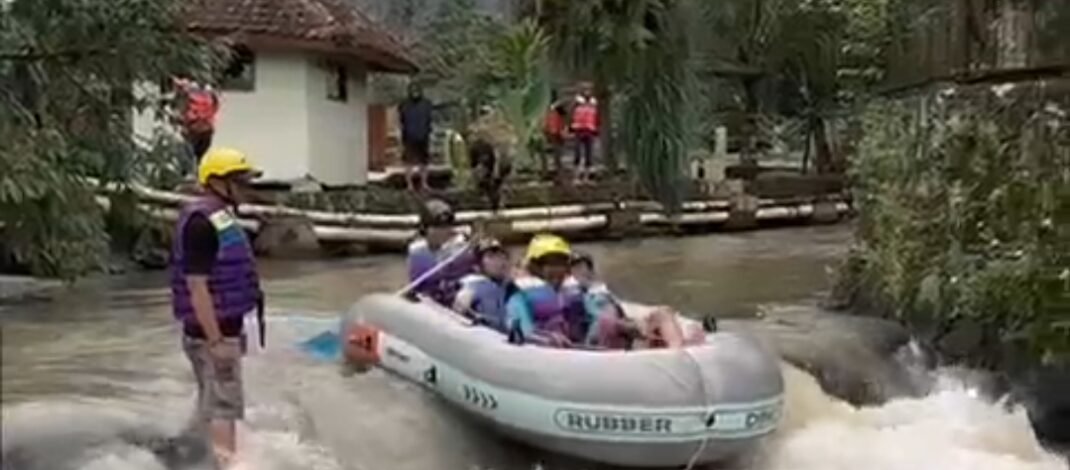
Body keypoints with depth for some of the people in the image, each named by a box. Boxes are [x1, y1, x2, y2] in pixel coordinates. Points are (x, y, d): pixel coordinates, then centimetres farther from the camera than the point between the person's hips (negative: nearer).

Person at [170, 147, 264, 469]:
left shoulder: (220, 217, 11)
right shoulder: (201, 223, -20)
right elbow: (197, 286, -24)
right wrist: (216, 341, -25)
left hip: (224, 328, 10)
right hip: (212, 333, -10)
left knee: (210, 404, 20)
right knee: (225, 406, -7)